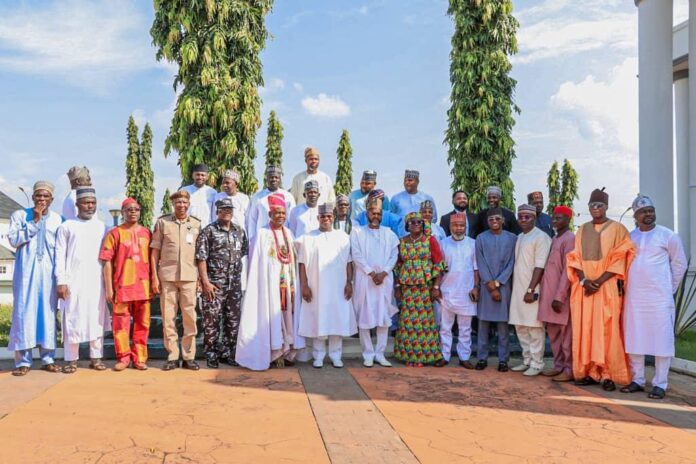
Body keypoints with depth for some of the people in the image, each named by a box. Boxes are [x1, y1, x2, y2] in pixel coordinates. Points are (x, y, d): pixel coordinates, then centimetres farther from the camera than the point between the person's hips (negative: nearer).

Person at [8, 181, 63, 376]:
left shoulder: (58, 219, 9)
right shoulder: (19, 215, 5)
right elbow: (13, 239, -8)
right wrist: (34, 222, -11)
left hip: (49, 272, 2)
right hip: (26, 272, -1)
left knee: (48, 312, 3)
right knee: (24, 312, -3)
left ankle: (47, 358, 10)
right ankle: (23, 360, 2)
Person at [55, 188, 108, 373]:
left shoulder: (102, 227, 12)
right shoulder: (66, 226, 6)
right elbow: (60, 255, 1)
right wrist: (61, 281, -7)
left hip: (96, 281, 2)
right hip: (73, 281, -2)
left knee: (96, 319, 2)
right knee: (72, 319, 0)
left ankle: (96, 357, 7)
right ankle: (71, 359, 6)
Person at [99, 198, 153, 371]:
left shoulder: (146, 233, 9)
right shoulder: (115, 233, 2)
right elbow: (107, 262, -1)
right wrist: (108, 288, -6)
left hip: (143, 286, 2)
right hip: (122, 286, -2)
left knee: (142, 323, 6)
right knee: (120, 323, 2)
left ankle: (139, 358, 15)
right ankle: (123, 357, 14)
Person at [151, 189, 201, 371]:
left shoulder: (197, 224, 9)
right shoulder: (162, 222, 5)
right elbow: (155, 251, 5)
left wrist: (200, 277, 4)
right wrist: (154, 277, -1)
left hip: (189, 277, 1)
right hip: (167, 276, 0)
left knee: (190, 317, 1)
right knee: (168, 317, 3)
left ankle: (189, 357, 11)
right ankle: (172, 357, 12)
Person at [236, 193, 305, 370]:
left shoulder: (289, 234, 12)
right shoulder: (262, 234, -3)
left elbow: (294, 260, 14)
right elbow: (256, 263, -4)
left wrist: (295, 281, 7)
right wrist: (258, 283, -10)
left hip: (288, 281, 5)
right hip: (270, 281, -5)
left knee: (288, 311, 5)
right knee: (272, 312, -5)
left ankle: (287, 351, 12)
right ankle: (275, 352, 1)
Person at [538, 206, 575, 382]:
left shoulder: (570, 238, -10)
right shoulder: (553, 239, 16)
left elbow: (568, 270, -15)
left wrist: (559, 296, -19)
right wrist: (544, 293, 12)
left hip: (562, 294, -8)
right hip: (549, 293, 8)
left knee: (565, 333, -1)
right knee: (553, 332, 12)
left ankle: (569, 369, 6)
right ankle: (559, 365, 21)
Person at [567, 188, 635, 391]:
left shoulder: (617, 229, 2)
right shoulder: (582, 230, 14)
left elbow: (619, 260, -5)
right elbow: (575, 258, 8)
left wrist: (598, 281, -14)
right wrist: (584, 281, -9)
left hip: (607, 287, -4)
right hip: (583, 287, 4)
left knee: (606, 330, -6)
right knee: (584, 329, 2)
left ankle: (608, 374, 0)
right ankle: (588, 372, 8)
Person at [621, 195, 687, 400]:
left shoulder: (668, 236, -2)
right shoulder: (629, 237, 8)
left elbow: (680, 264, 4)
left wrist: (670, 288, 4)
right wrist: (625, 285, 9)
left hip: (659, 298, -4)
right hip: (634, 297, 4)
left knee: (661, 339, -1)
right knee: (634, 339, 7)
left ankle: (660, 384, 7)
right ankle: (637, 380, 18)